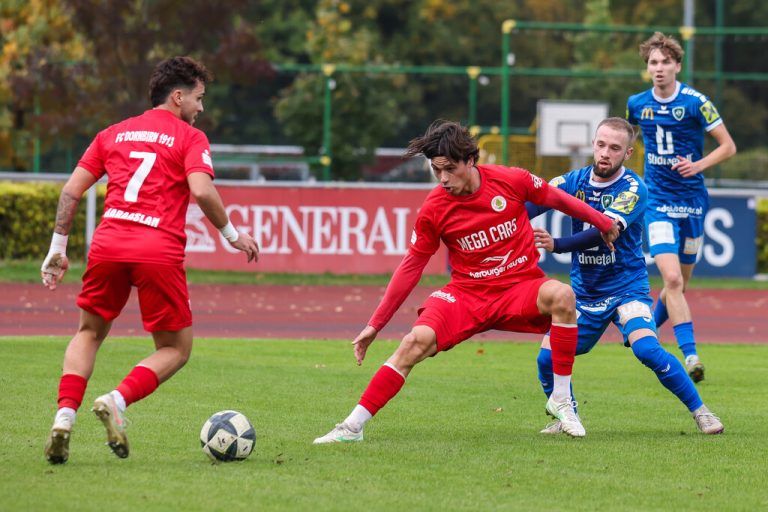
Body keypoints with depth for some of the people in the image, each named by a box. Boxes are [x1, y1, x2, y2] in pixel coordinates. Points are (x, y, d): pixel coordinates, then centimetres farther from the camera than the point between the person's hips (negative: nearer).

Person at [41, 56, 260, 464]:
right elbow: (202, 190, -11)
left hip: (108, 245, 4)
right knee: (176, 349, 11)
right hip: (160, 251, -4)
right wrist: (232, 235, 2)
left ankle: (64, 416, 0)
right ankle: (117, 401, -14)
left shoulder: (113, 134, 20)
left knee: (89, 333, 21)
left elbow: (71, 190, 14)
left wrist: (58, 249, 18)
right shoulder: (190, 138, 6)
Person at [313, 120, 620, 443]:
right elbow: (410, 267, 2)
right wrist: (375, 325, 3)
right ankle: (353, 427, -16)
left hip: (520, 287, 0)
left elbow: (557, 199, 9)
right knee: (417, 340, -24)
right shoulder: (434, 209, -8)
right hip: (467, 293, 0)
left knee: (562, 295, -32)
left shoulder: (510, 181, -10)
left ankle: (560, 401, -19)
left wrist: (603, 222, 20)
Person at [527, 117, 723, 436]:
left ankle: (699, 411, -9)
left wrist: (557, 245, -43)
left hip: (626, 287, -4)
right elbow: (537, 201, -20)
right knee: (547, 358, -8)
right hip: (583, 291, 4)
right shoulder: (576, 181, -2)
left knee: (647, 349, -25)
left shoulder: (633, 189, -14)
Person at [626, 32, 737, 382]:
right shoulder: (637, 104, 0)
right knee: (672, 279, -18)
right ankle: (690, 355, -21)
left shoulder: (695, 103, -10)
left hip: (693, 200, 0)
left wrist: (699, 165, -21)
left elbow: (728, 146, -5)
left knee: (679, 283, 11)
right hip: (658, 201, 0)